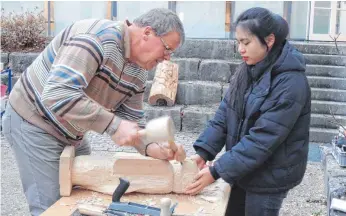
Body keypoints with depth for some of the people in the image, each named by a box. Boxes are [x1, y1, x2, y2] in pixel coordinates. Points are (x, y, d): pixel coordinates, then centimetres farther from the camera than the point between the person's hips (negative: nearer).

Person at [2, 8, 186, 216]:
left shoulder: (139, 71, 0)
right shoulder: (99, 37, -28)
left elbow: (131, 119, 3)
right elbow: (57, 95, -38)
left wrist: (151, 147, -17)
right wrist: (113, 125, -37)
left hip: (70, 133, 9)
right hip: (34, 123, -8)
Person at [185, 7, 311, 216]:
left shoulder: (291, 83, -24)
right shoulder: (249, 70, -1)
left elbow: (263, 139, -27)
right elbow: (224, 113, -1)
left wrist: (217, 171, -26)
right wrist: (203, 152, -12)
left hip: (270, 175, -7)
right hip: (243, 167, 7)